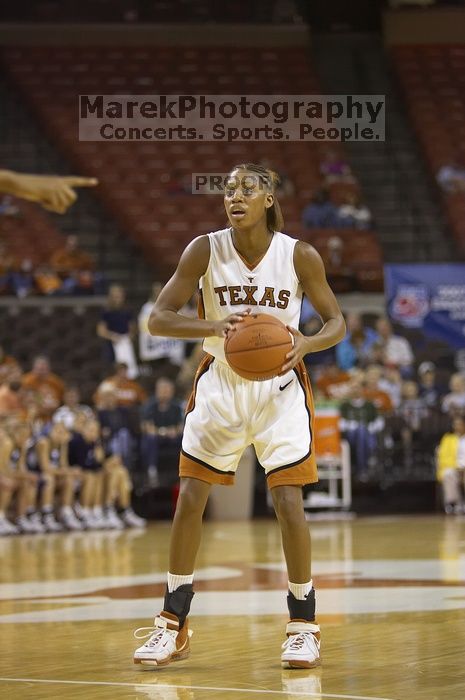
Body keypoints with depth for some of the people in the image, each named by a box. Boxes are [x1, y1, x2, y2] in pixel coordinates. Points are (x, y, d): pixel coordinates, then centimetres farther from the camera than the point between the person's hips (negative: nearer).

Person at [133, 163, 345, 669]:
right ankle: (173, 626, 12)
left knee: (288, 503, -9)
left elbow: (336, 321, -2)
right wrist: (213, 326, -32)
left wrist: (306, 343, -25)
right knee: (189, 500, 0)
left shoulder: (300, 256, -11)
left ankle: (303, 626, 7)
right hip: (220, 383, 2)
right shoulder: (205, 250, -11)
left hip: (279, 387, -1)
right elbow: (158, 319, -13)